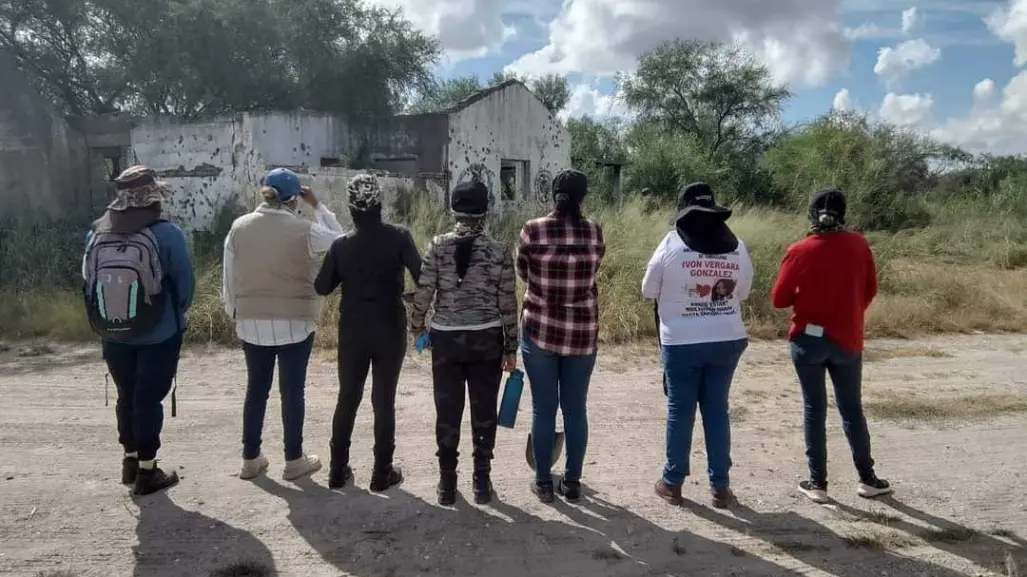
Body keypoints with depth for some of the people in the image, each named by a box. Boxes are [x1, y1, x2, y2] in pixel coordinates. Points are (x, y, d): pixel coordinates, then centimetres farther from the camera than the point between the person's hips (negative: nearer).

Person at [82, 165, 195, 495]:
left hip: (112, 334, 4)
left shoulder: (96, 233, -3)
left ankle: (130, 460, 32)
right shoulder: (166, 233, -16)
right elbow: (184, 283, -10)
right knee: (149, 398, 5)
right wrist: (177, 315, 8)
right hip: (158, 334, -4)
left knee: (126, 395, 18)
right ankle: (146, 471, 13)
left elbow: (89, 282, 5)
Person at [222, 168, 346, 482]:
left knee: (256, 389, 14)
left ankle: (250, 459, 23)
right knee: (292, 390, 7)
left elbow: (229, 278, 3)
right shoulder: (304, 229, -12)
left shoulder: (239, 227, -1)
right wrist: (317, 204, 7)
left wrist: (234, 312, 15)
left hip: (251, 323, 3)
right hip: (295, 323, -3)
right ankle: (294, 460, 16)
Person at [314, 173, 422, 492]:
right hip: (390, 329, -2)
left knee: (347, 398, 14)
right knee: (384, 400, 7)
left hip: (352, 330, 2)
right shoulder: (398, 236, -10)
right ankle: (382, 473, 14)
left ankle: (338, 470, 22)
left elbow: (322, 287, 3)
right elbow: (422, 277, -12)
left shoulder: (341, 244, -4)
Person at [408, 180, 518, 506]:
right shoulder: (500, 251, -5)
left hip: (446, 338, 0)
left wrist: (415, 325, 13)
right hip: (487, 340, 0)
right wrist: (511, 347, 6)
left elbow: (423, 293, -6)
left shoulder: (438, 246, -5)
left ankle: (447, 484, 18)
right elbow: (508, 304, -3)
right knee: (484, 412, 11)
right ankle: (482, 481, 19)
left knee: (447, 412, 9)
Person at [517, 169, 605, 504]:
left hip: (540, 330, -1)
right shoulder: (595, 232, -3)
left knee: (543, 409, 8)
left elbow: (523, 274, 6)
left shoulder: (532, 230, -8)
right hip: (583, 333, 2)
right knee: (576, 409, 12)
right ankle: (572, 482, 21)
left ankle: (543, 482, 18)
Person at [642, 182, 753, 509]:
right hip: (728, 340, 3)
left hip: (682, 342, -3)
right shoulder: (737, 248, 0)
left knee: (680, 411, 8)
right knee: (717, 410, 12)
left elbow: (648, 291, 0)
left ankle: (673, 483, 18)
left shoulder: (671, 244, -10)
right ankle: (720, 485, 18)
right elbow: (743, 294, 12)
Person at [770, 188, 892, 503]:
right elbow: (870, 290, 7)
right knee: (852, 409, 15)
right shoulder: (858, 245, -3)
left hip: (809, 339, -2)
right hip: (848, 339, 2)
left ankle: (818, 483, 11)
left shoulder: (800, 251, -10)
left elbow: (779, 298, -6)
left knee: (814, 410, 6)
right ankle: (867, 479, 24)